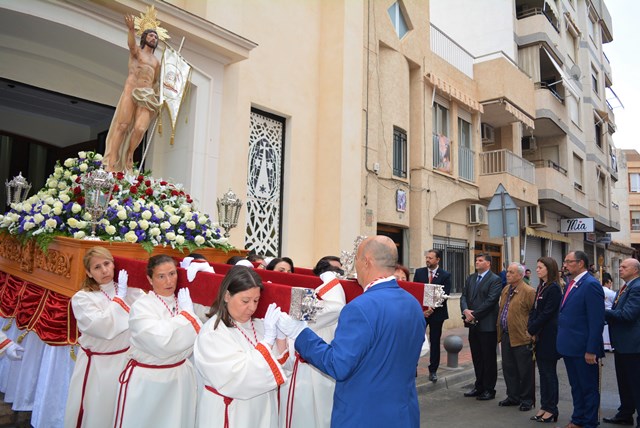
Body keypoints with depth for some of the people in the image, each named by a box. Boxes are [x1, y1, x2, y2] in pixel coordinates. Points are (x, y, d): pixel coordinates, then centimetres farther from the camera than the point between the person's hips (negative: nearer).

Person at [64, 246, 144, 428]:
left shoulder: (130, 289, 0)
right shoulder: (81, 298, -9)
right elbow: (105, 328, -21)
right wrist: (119, 297, -15)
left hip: (127, 359, 3)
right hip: (98, 366, -3)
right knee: (97, 413, 11)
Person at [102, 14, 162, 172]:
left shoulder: (156, 62, 25)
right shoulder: (136, 51, 11)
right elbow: (131, 43, -13)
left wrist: (156, 99, 21)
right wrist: (131, 29, -33)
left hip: (147, 96, 4)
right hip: (131, 91, -3)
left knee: (140, 129, -16)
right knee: (122, 125, -11)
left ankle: (129, 155, 5)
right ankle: (111, 162, -12)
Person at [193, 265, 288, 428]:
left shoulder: (257, 324, -2)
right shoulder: (212, 334, -19)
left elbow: (280, 364, 0)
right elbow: (241, 379, -26)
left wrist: (281, 335, -15)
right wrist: (269, 337, -26)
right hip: (231, 414, -5)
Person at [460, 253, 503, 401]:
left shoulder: (495, 280, -8)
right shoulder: (470, 278, 13)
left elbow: (490, 301, -16)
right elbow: (464, 296, 8)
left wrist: (474, 314, -16)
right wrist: (465, 310, -11)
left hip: (487, 325, -6)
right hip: (473, 324, 6)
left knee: (489, 358, 4)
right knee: (476, 357, 14)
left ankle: (489, 390, 15)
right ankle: (479, 386, 26)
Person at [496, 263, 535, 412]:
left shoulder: (528, 291, -14)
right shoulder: (505, 290, 12)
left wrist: (530, 332, -14)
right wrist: (500, 332, 16)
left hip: (521, 338, -8)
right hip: (506, 336, 8)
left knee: (525, 370, 5)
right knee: (508, 368, 16)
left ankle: (527, 400, 19)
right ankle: (513, 396, 30)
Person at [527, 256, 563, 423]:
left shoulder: (554, 288, -14)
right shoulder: (541, 287, 12)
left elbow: (546, 313, -18)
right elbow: (534, 310, 12)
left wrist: (532, 330, -12)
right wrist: (530, 329, 0)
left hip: (549, 336, -8)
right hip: (539, 336, 8)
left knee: (549, 373, 1)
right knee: (543, 372, 13)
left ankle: (551, 410, 11)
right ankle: (544, 406, 22)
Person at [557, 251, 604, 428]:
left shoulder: (591, 285, -17)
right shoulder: (571, 284, 11)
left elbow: (597, 320, -20)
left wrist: (591, 350, -20)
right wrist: (563, 341, 13)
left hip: (583, 349, -8)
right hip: (570, 347, 9)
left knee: (589, 388, 7)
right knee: (576, 387, 19)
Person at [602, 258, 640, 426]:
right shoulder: (625, 287, 13)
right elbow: (616, 311, 16)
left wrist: (603, 312, -17)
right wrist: (606, 312, -2)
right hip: (622, 343, 10)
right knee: (624, 382, 20)